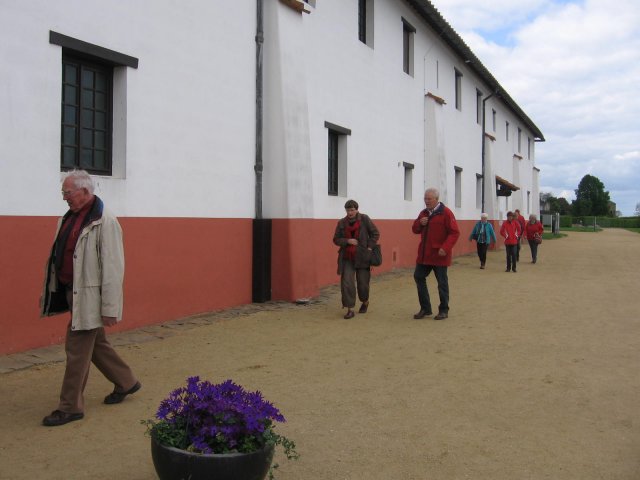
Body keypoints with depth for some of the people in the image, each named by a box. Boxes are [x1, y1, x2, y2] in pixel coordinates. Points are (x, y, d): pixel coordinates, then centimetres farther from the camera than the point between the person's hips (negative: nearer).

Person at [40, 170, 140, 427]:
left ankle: (70, 407, 14)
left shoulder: (104, 222, -17)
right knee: (96, 344, 19)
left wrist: (110, 308, -20)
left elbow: (113, 268, -20)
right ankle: (126, 382, 37)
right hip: (71, 292, 9)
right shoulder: (68, 218, 11)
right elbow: (58, 257, 18)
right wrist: (49, 292, 19)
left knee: (77, 350, 0)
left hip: (88, 296, -9)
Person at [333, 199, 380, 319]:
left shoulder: (364, 219, -3)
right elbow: (336, 239, 6)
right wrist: (347, 241, -12)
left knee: (363, 282, 7)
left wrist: (369, 247, -9)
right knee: (347, 283, -9)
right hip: (347, 258, 2)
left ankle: (365, 302, 37)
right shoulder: (342, 222, 3)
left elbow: (375, 234, 1)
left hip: (362, 257, -1)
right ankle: (350, 310, -2)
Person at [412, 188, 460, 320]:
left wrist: (445, 248, -24)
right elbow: (415, 230, 17)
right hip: (424, 254, 7)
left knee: (442, 282, 2)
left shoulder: (446, 213, -9)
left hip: (439, 255, -7)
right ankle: (425, 308, 17)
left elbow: (454, 232, -14)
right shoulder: (423, 213, 12)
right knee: (418, 277, 6)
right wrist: (419, 223, -5)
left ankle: (443, 310, 14)